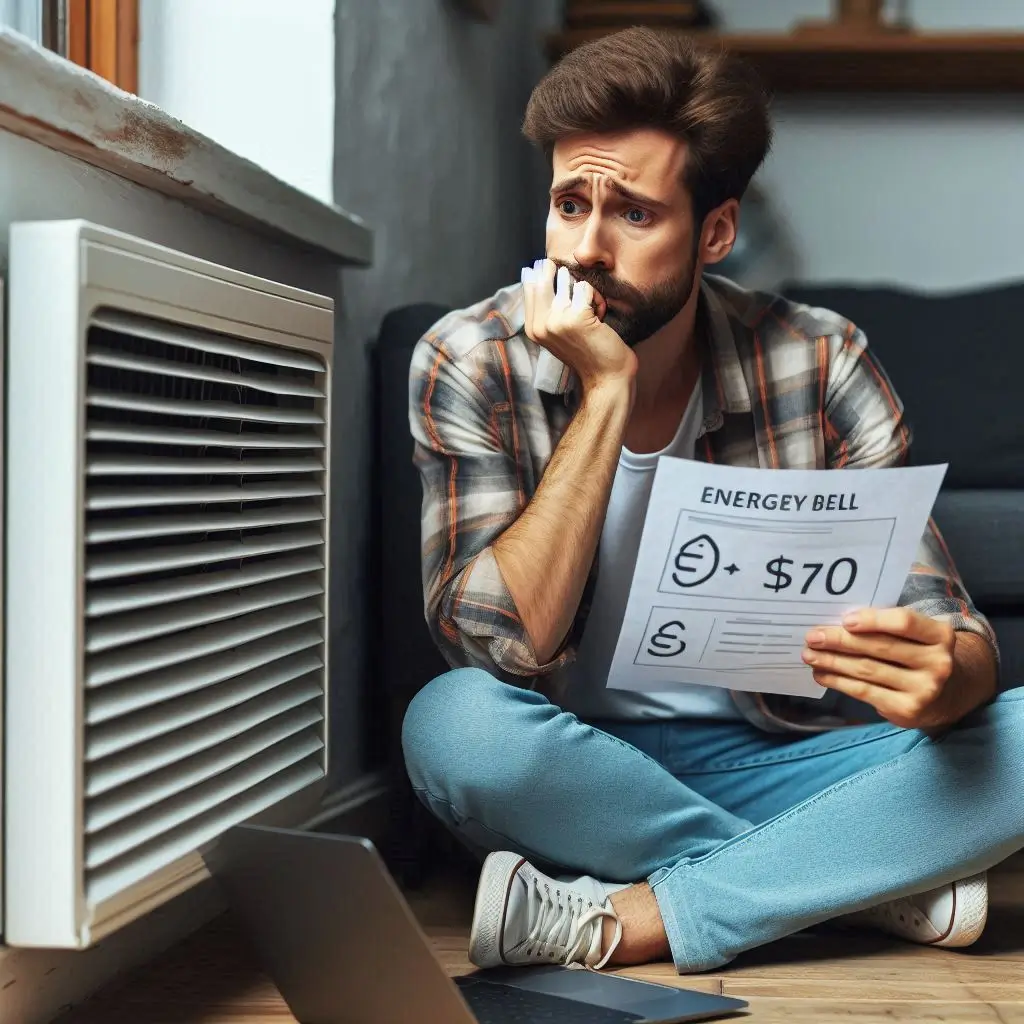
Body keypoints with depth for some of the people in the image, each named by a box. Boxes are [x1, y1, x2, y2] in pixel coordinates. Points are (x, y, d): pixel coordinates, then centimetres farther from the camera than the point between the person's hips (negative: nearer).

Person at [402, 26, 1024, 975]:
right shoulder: (467, 364, -11)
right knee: (453, 722, -34)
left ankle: (628, 920, -21)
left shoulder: (817, 361, -9)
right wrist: (605, 392, -24)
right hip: (576, 774, -1)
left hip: (772, 764, 1)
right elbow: (506, 650, -21)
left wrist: (947, 673, -35)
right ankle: (875, 879, -17)